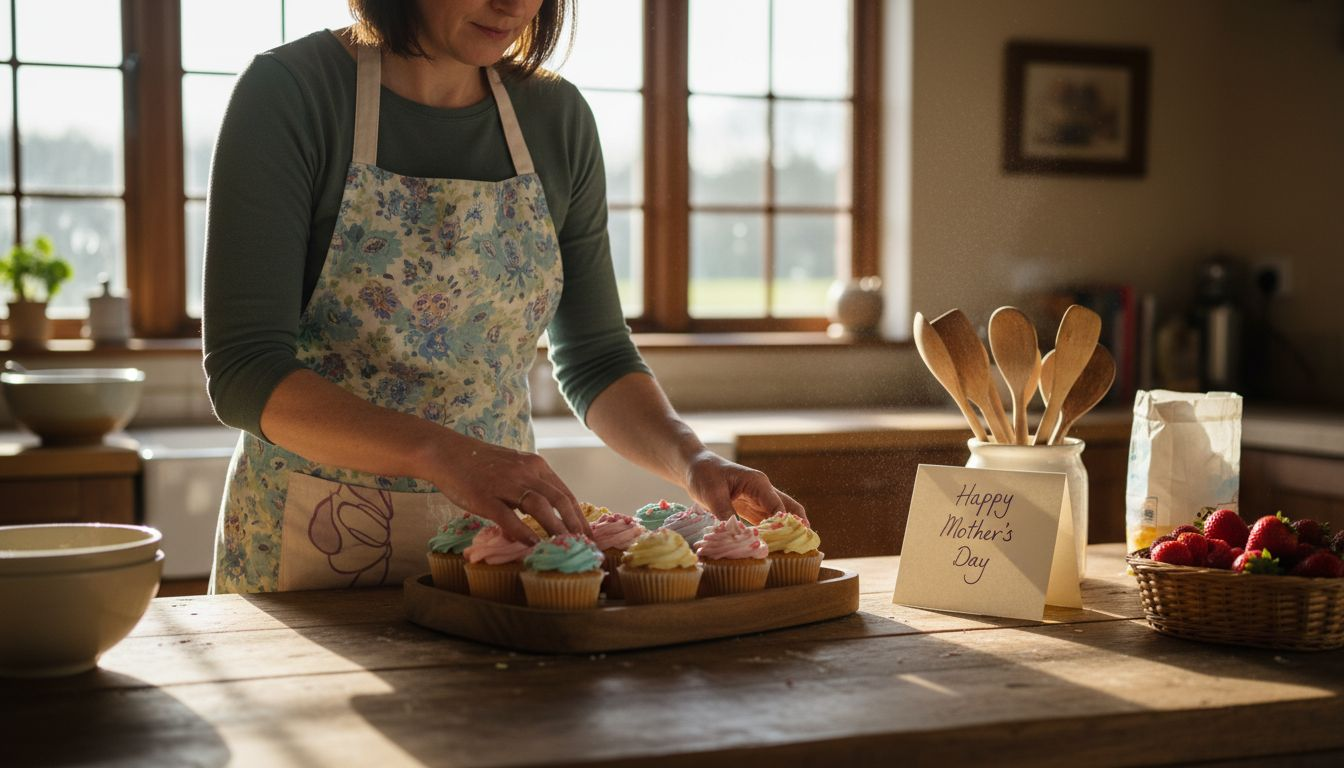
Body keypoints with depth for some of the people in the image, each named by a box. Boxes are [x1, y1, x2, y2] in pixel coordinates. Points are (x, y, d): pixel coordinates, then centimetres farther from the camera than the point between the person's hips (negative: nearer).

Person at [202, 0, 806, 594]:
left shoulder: (558, 119, 0)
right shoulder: (288, 92, -14)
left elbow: (593, 357, 6)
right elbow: (242, 372, -21)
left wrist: (693, 459, -12)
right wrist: (442, 453, -33)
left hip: (501, 540, 4)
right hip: (313, 549, -3)